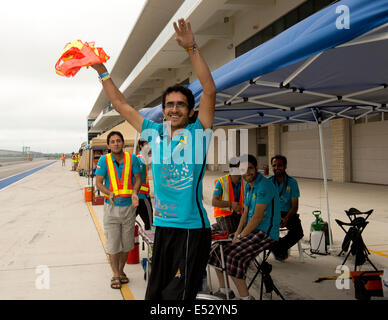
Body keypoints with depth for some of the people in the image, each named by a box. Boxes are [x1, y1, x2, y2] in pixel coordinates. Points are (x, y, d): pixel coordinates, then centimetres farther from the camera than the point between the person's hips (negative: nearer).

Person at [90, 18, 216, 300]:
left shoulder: (197, 133, -3)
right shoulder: (155, 133, 8)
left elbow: (209, 91, -15)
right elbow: (122, 105, 16)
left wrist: (192, 49, -20)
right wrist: (102, 71, 17)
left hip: (192, 229, -5)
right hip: (162, 227, 5)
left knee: (178, 295, -2)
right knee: (155, 293, 15)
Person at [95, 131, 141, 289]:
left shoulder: (131, 158, -3)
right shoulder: (104, 160, -6)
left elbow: (138, 179, 3)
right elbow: (98, 183, -5)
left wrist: (134, 193, -16)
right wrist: (109, 193, -24)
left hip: (129, 205, 2)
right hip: (112, 206, -1)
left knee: (126, 243, 12)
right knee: (113, 243, 2)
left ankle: (121, 270, 31)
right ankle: (115, 275, 16)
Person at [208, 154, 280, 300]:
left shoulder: (264, 186, -16)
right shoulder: (248, 186, 14)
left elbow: (258, 217, -20)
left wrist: (241, 236, -14)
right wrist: (237, 233, 2)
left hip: (266, 233, -10)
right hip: (252, 231, 10)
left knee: (234, 257, -27)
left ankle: (245, 297, -15)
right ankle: (223, 291, 18)